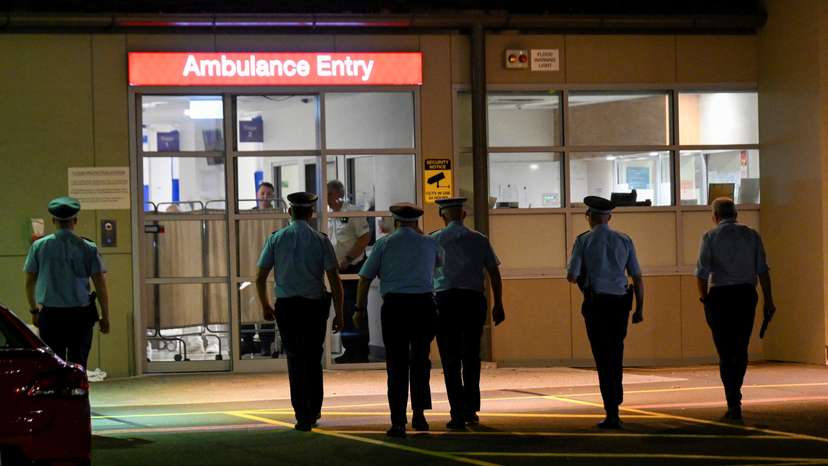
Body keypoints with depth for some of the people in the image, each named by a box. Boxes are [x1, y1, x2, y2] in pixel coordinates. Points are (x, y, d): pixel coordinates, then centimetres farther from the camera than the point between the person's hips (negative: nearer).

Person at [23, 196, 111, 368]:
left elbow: (29, 282, 8)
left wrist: (34, 311, 20)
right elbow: (101, 285, -4)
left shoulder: (39, 246, 1)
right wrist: (105, 317, 4)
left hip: (49, 315, 1)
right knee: (78, 365, 4)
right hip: (80, 315, -1)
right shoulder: (88, 248, -3)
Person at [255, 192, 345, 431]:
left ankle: (302, 416, 2)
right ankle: (313, 412, 24)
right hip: (315, 305, 0)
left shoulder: (276, 239, 1)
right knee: (313, 360, 16)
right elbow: (334, 280, -5)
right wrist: (339, 313, 2)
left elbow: (260, 278, 3)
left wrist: (265, 306, 17)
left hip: (286, 306, 0)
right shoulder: (321, 240, -2)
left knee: (295, 360, 7)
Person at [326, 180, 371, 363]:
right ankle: (349, 350, 18)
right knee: (343, 311, 10)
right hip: (336, 270, 7)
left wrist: (348, 259, -19)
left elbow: (365, 237, -15)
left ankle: (361, 353, 1)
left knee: (356, 310, -4)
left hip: (353, 267, -7)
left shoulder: (352, 212, -12)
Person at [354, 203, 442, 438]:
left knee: (397, 365, 1)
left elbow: (365, 278, 3)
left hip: (394, 306, -1)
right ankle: (419, 413, 14)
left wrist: (360, 308, 12)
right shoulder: (429, 243, 8)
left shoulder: (384, 244, 3)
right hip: (424, 305, 1)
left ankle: (398, 422, -2)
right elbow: (441, 260, 31)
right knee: (420, 361, 17)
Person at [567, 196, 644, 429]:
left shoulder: (584, 241, -4)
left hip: (595, 304, -3)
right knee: (616, 355, 22)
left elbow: (571, 276, -5)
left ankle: (612, 415, -3)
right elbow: (637, 277, 4)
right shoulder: (624, 240, 5)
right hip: (620, 302, 3)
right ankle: (615, 399, 33)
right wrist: (639, 309, 9)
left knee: (603, 358, 0)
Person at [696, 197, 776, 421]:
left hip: (720, 296, -2)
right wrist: (768, 301, 4)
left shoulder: (710, 237, -1)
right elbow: (763, 270, 1)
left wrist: (704, 298, 6)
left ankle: (734, 404, -4)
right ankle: (735, 396, 26)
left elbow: (702, 272, -8)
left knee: (726, 352, 2)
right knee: (741, 349, 16)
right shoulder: (751, 235, 6)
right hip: (746, 294, 2)